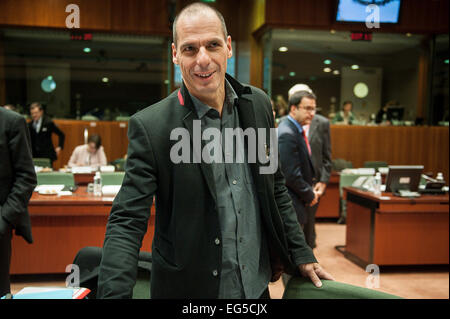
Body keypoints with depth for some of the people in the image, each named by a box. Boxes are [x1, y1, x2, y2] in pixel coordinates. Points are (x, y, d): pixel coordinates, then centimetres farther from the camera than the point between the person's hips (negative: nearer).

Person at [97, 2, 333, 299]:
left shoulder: (258, 104, -3)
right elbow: (126, 222, -18)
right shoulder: (150, 127, -17)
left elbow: (276, 187, 7)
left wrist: (300, 254, 7)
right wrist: (114, 294, -30)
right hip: (190, 289, -4)